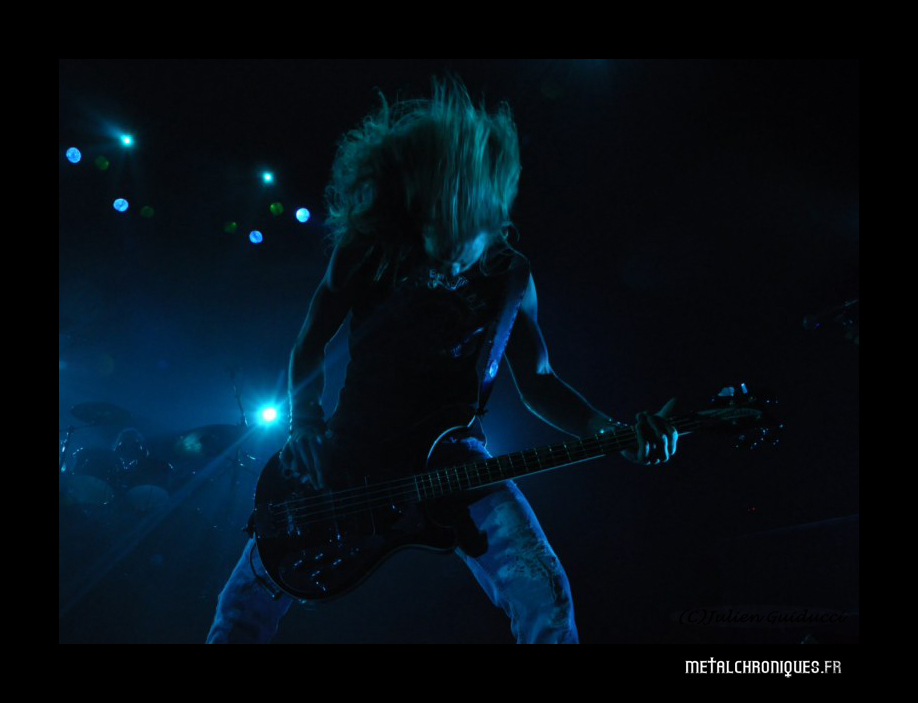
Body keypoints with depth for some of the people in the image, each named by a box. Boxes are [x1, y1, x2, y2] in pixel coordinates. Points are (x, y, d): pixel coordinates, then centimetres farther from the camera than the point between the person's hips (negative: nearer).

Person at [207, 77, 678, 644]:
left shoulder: (510, 276, -1)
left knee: (545, 597, -19)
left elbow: (536, 381, 5)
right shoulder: (367, 249, -4)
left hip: (451, 454, 0)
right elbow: (310, 346, 2)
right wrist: (304, 424, -14)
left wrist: (611, 432, -10)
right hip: (349, 452, 1)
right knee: (249, 599, 7)